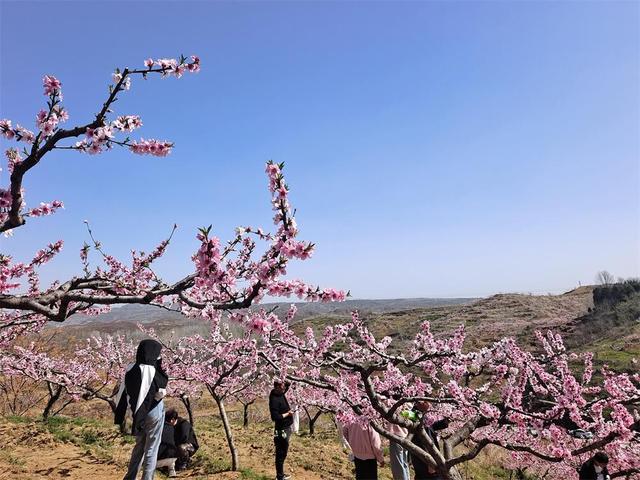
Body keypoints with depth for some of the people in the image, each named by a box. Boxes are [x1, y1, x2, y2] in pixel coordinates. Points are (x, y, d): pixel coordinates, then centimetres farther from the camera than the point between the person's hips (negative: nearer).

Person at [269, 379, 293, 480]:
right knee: (281, 454, 2)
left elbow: (288, 384, 18)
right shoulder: (274, 400, -23)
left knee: (283, 453, 19)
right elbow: (275, 417, -28)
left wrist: (286, 383, -4)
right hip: (281, 430, -9)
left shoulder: (281, 394, 3)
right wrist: (287, 414, -16)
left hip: (286, 428, 9)